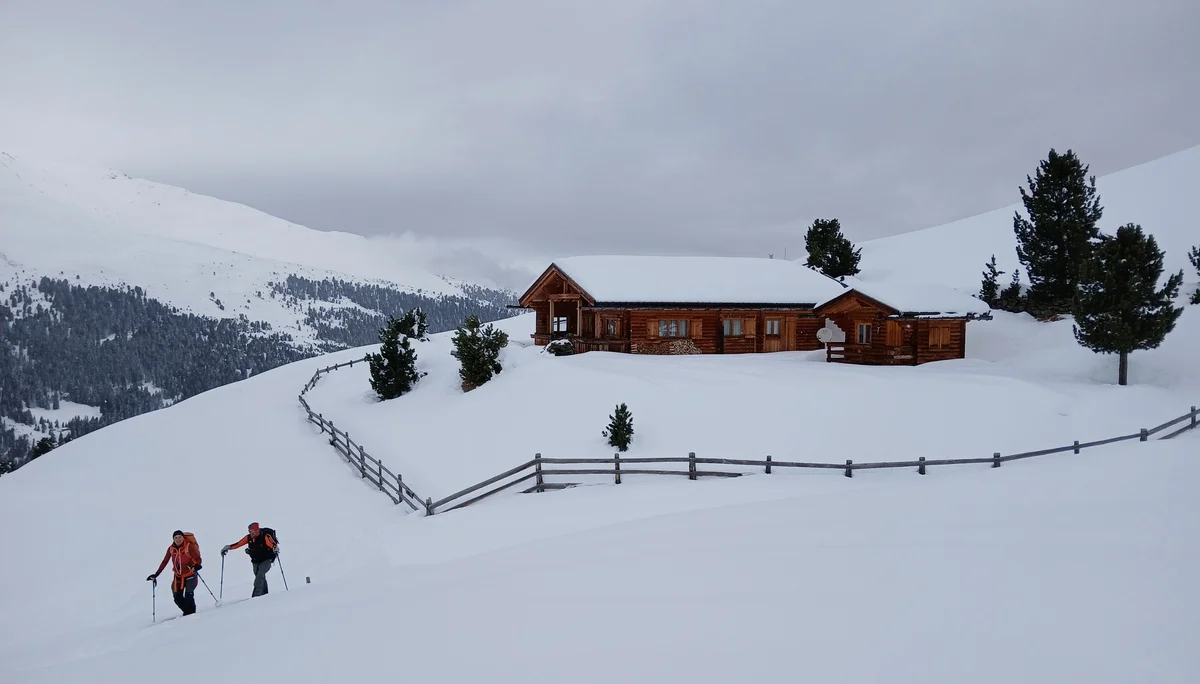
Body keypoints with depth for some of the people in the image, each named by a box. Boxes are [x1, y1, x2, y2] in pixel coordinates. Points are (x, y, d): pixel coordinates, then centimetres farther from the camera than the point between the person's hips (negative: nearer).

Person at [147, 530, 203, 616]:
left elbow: (198, 558, -12)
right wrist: (156, 574, 7)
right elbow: (164, 562, 7)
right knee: (177, 598, 2)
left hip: (190, 575, -5)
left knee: (188, 595, -19)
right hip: (178, 576, 5)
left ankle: (191, 614, -6)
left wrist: (196, 565, -33)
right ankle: (187, 612, 21)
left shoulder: (189, 546, -15)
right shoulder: (171, 549, -2)